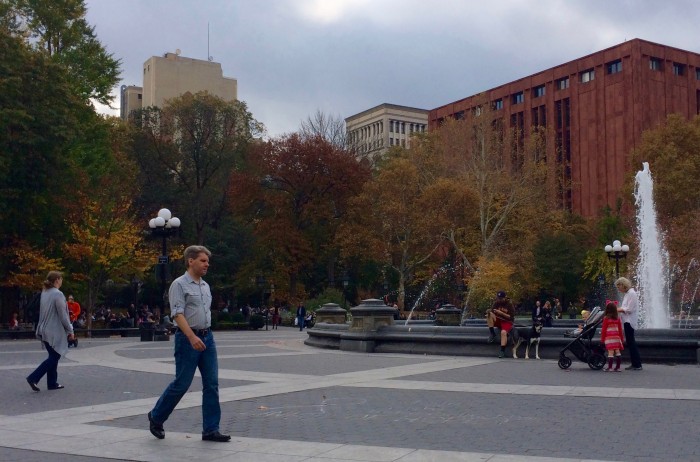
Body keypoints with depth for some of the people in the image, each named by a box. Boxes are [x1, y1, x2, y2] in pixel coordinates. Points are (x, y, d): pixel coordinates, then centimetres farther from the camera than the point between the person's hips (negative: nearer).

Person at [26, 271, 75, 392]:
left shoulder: (44, 293, 8)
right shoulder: (58, 294, -16)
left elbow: (44, 312, 13)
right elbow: (63, 315, -16)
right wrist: (70, 330, -7)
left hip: (45, 330, 8)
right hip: (55, 331, -8)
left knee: (53, 357, 14)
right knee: (54, 357, -1)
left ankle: (52, 383, 17)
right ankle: (33, 378, -7)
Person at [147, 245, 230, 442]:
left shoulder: (205, 286, 15)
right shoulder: (179, 284, -8)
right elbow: (178, 314, -17)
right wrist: (192, 337, -26)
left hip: (207, 337, 7)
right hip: (188, 338, -7)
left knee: (212, 384, 2)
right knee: (182, 383, -1)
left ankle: (210, 429, 6)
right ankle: (156, 417, 21)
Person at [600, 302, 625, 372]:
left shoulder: (606, 319, -6)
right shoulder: (618, 318, 5)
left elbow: (603, 330, -4)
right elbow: (620, 329, 10)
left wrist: (602, 339, 3)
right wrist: (622, 338, 19)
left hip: (609, 338, -4)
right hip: (617, 337, 4)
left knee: (610, 352, -5)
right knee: (617, 352, 8)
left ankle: (610, 367, -3)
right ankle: (618, 367, 11)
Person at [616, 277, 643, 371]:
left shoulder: (631, 293, -13)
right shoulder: (627, 294, 16)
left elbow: (629, 309, -19)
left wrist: (618, 310, -14)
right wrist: (618, 309, 4)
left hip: (630, 321, -10)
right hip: (627, 321, 10)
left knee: (631, 342, -7)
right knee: (630, 342, 10)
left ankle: (637, 364, -4)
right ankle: (634, 363, 14)